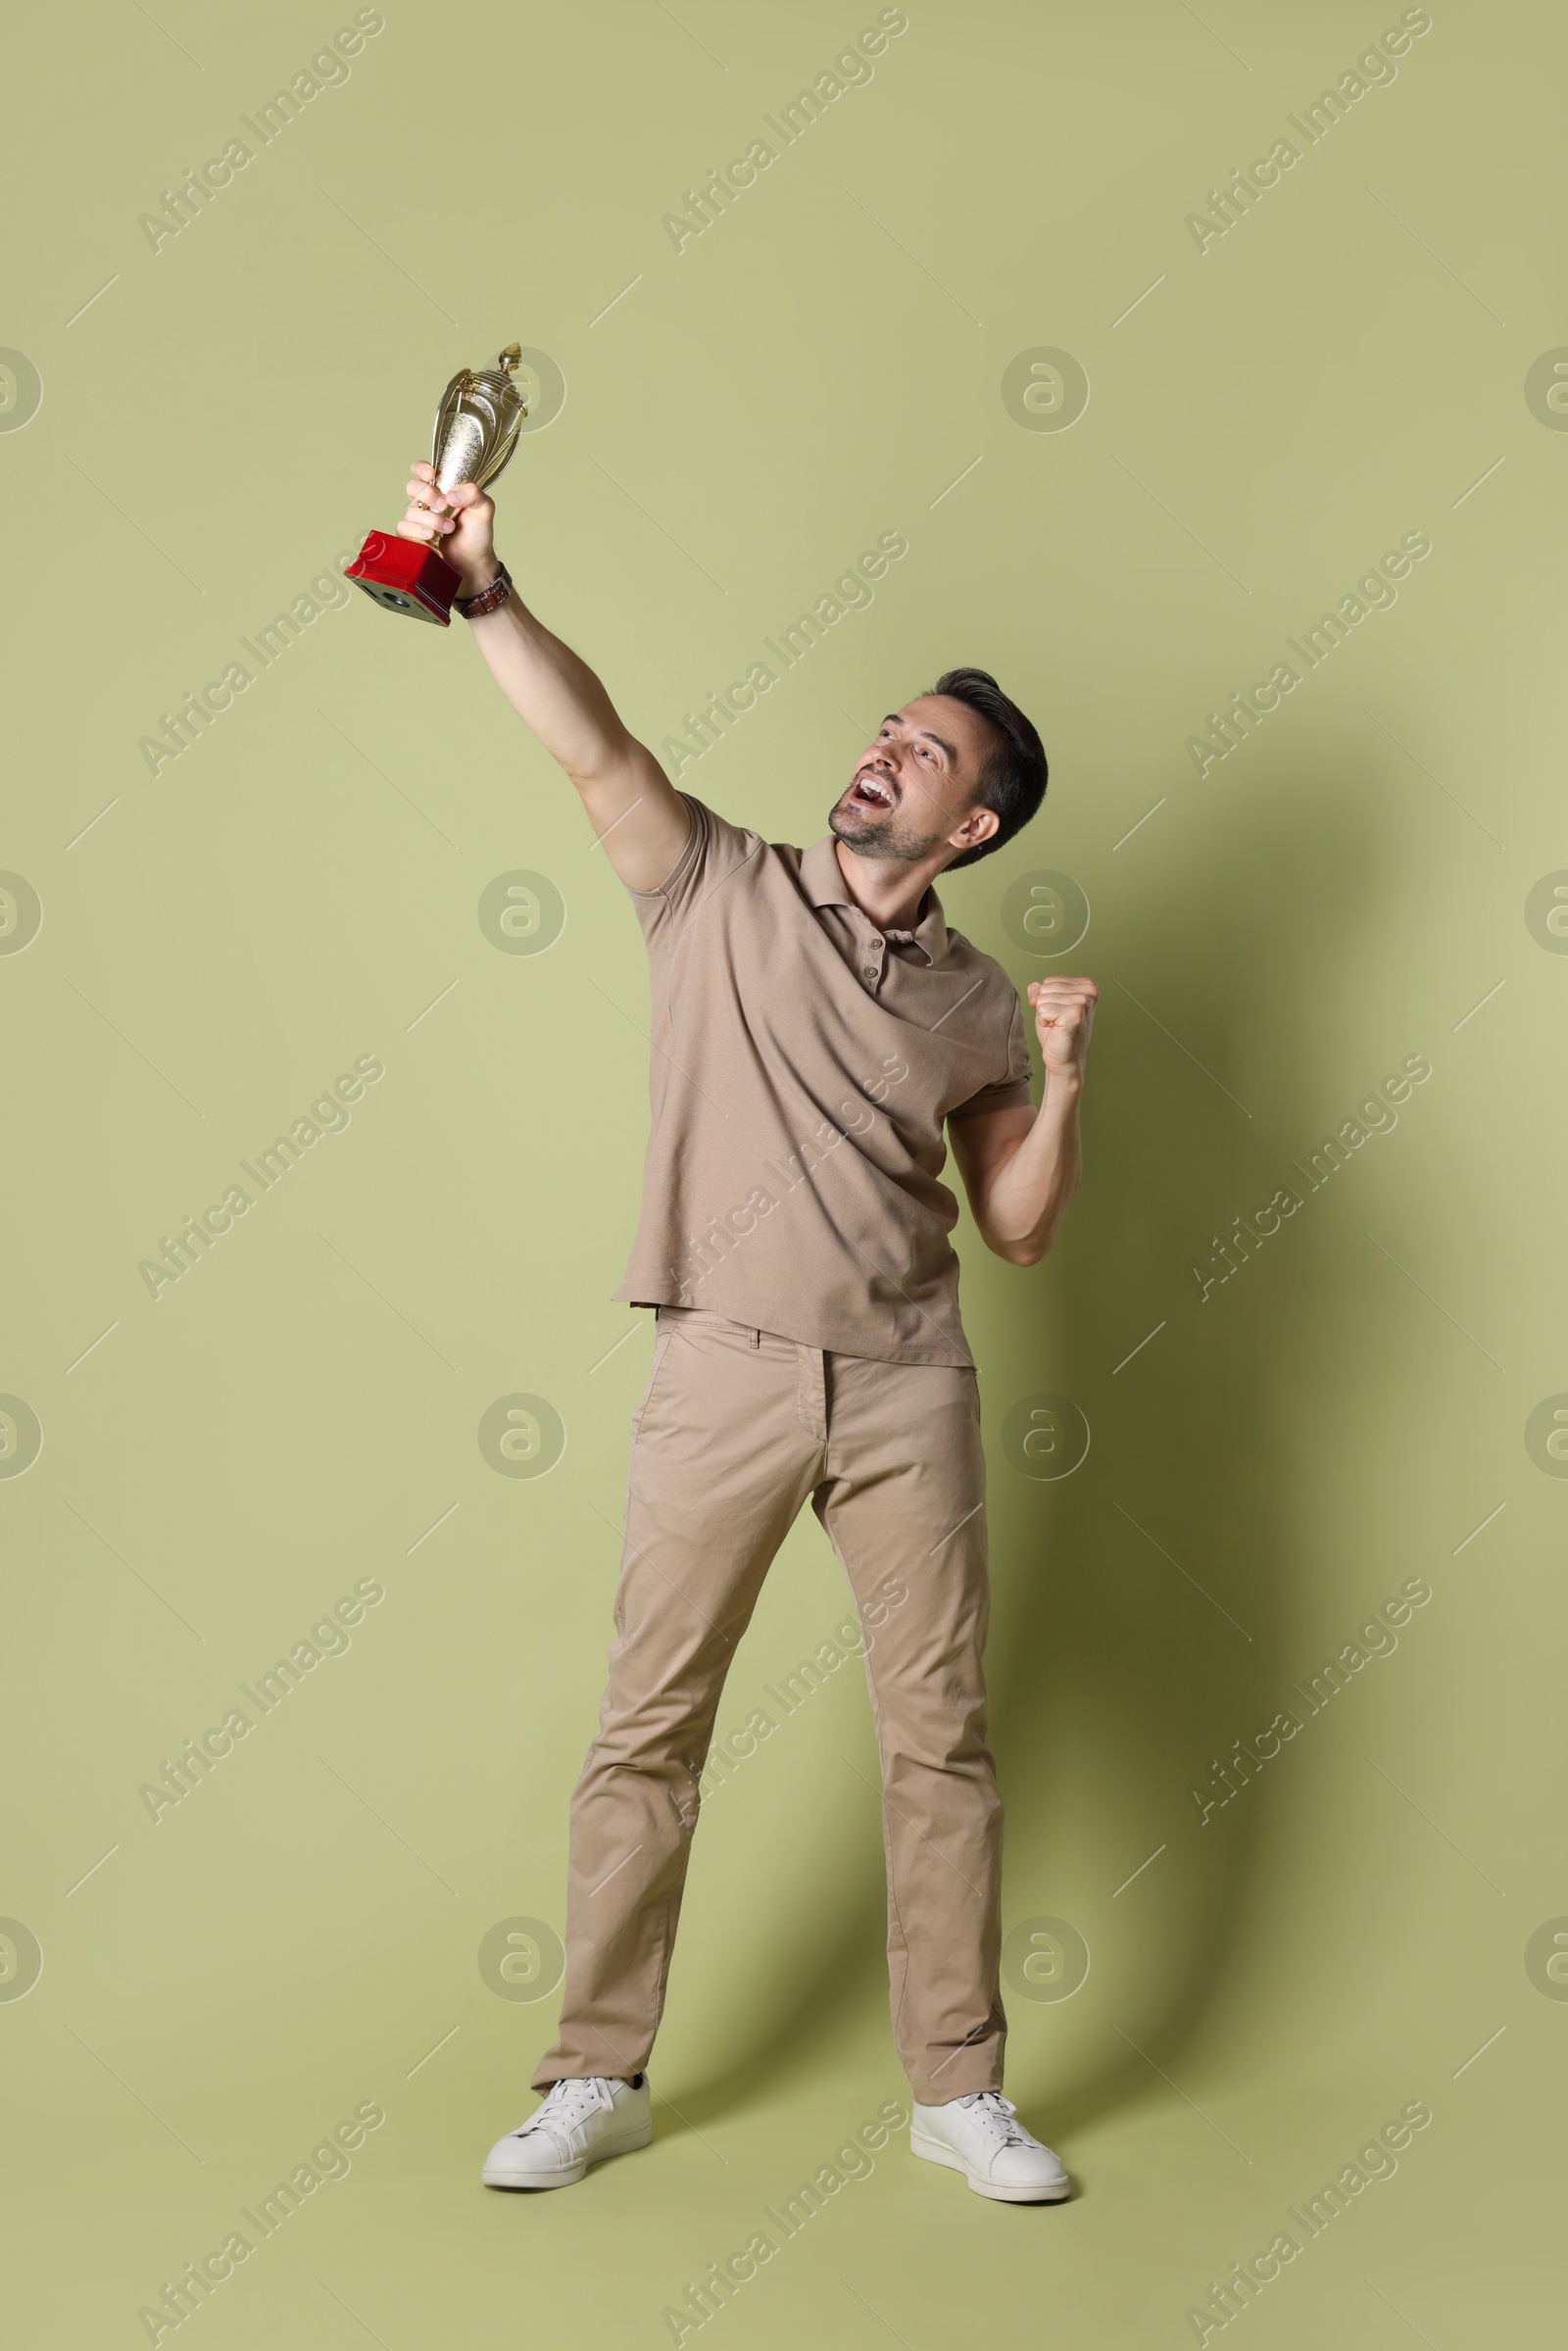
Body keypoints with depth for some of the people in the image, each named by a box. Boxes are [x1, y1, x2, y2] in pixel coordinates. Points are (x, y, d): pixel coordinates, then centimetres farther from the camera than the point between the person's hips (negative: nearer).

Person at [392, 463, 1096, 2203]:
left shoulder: (972, 1000, 10)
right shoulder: (721, 890, 5)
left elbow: (1018, 1228, 10)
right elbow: (598, 752, -11)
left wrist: (1063, 1079, -5)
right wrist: (486, 596, -24)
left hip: (905, 1379, 2)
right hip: (725, 1365, -1)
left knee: (937, 1728, 5)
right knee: (649, 1720, 3)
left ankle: (958, 2089, 18)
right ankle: (597, 2077, 17)